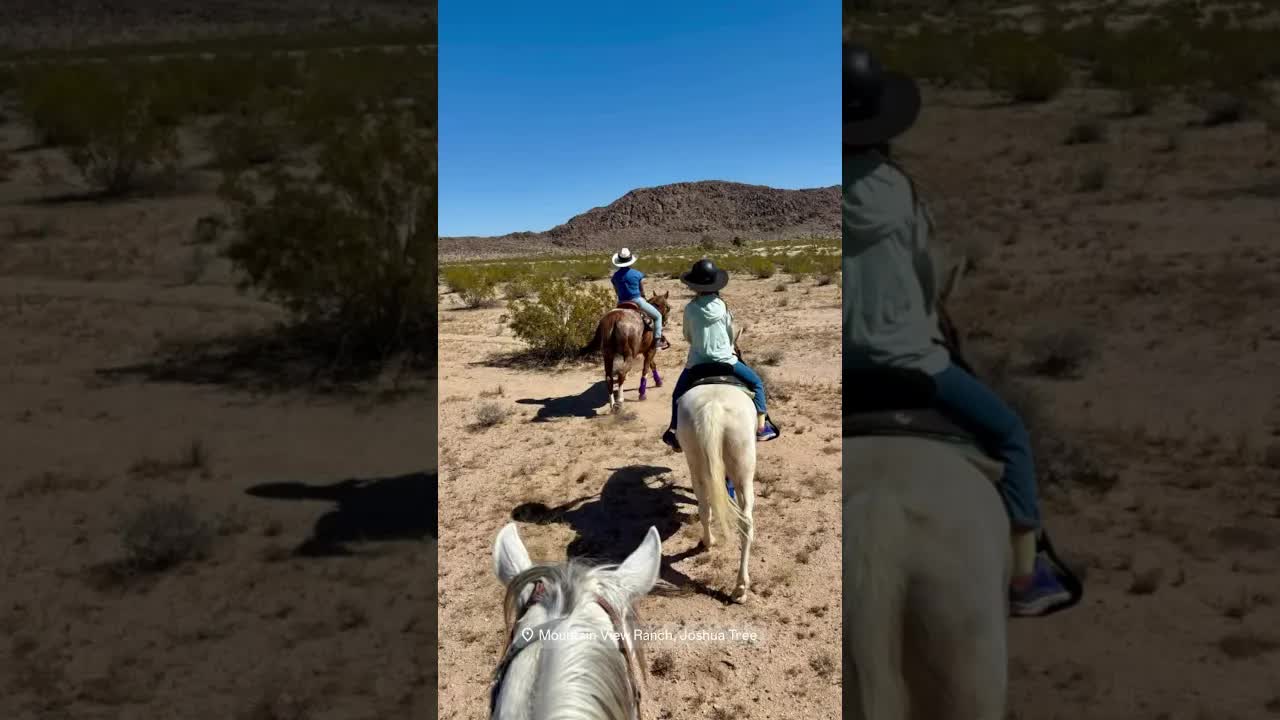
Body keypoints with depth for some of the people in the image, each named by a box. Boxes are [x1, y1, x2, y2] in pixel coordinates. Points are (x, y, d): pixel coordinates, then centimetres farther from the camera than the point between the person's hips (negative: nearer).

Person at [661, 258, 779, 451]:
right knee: (756, 383, 16)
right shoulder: (722, 306, -5)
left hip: (697, 362, 1)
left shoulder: (690, 309, -5)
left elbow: (687, 337, 8)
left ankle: (673, 431, 20)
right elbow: (731, 333, 8)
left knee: (677, 394, 24)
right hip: (725, 360, -1)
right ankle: (761, 426, 6)